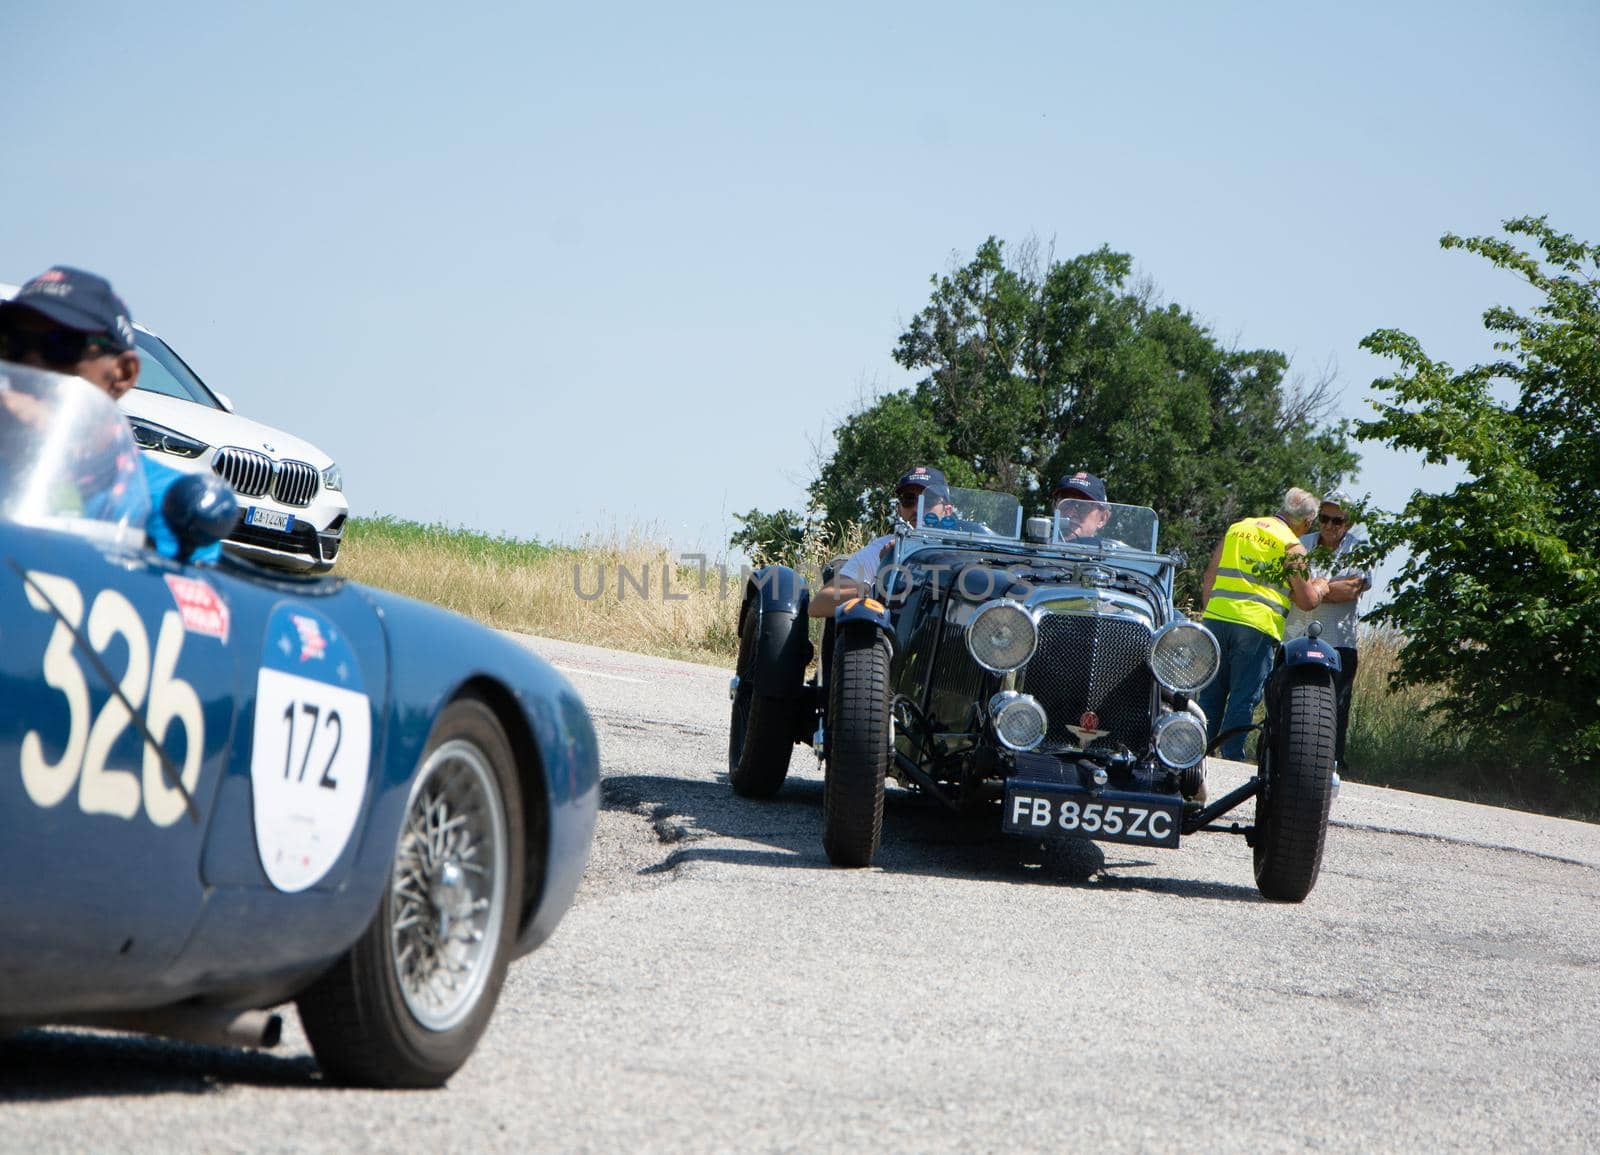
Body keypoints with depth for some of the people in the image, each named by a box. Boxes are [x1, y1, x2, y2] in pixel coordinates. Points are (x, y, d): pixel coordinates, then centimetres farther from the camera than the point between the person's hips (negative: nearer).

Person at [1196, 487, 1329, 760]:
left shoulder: (1237, 529, 16)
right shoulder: (1292, 547, 1)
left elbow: (1208, 581, 16)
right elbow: (1307, 600, 2)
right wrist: (1320, 587, 22)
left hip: (1217, 617, 4)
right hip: (1258, 626, -4)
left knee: (1211, 695, 11)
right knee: (1243, 700, 0)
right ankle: (1231, 759, -1)